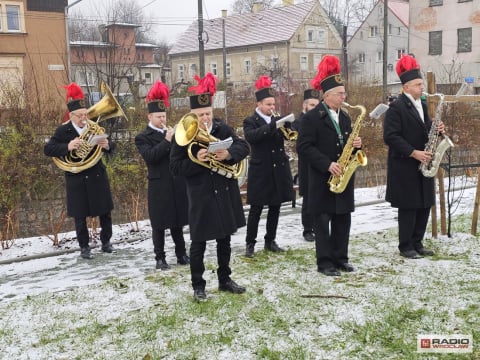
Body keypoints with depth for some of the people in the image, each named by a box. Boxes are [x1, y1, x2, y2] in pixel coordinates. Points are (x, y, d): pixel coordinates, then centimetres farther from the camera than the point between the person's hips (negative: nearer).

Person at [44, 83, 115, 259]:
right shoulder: (63, 131, -6)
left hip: (97, 176, 3)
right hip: (76, 180, -3)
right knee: (80, 215, 5)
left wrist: (106, 145, -22)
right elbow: (47, 149, -12)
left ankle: (106, 242, 26)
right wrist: (67, 147, -29)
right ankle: (84, 247, 19)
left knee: (105, 211, 10)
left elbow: (111, 147, 4)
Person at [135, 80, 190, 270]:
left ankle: (181, 254, 22)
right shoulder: (143, 137, -4)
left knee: (177, 222, 13)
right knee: (159, 224, 2)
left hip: (177, 184, 5)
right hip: (159, 186, -5)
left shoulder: (171, 132, 14)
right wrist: (166, 141, -22)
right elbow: (150, 156, -20)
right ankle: (160, 258, 11)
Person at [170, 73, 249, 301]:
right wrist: (195, 160, -27)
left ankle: (224, 280, 31)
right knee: (199, 243, 4)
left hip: (225, 192, 4)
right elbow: (175, 167, -11)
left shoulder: (222, 128, 1)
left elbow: (244, 147, -3)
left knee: (224, 239, 16)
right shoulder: (183, 134, -9)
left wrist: (229, 154, -23)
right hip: (201, 196, -4)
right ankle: (198, 286, 18)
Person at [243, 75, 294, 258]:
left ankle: (270, 241, 21)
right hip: (260, 171, -5)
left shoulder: (278, 120, 13)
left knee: (275, 207, 10)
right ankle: (250, 243, 8)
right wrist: (272, 126, -29)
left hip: (279, 170, 5)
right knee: (256, 209, -1)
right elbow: (250, 136, -22)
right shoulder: (250, 121, -2)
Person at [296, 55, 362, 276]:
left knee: (342, 219, 10)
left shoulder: (345, 118, 13)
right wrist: (328, 164, -21)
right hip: (322, 179, -6)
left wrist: (355, 145, -4)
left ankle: (340, 258, 21)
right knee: (322, 221, 1)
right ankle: (324, 262, 9)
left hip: (343, 177, 7)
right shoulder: (311, 117, -9)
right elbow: (303, 147, -15)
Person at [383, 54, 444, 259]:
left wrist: (436, 129, -2)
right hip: (405, 167, -8)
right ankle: (405, 247, 11)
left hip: (423, 164, 8)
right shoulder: (396, 107, -12)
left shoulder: (422, 106, 14)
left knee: (425, 205, 9)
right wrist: (414, 153, -20)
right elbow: (390, 136, -18)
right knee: (408, 207, -1)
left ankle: (417, 243, 21)